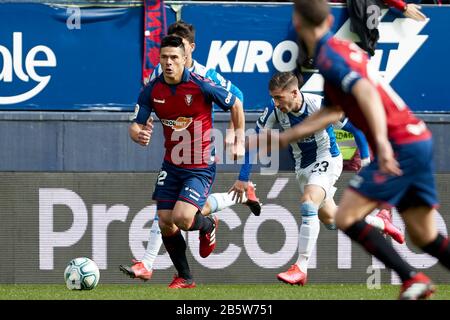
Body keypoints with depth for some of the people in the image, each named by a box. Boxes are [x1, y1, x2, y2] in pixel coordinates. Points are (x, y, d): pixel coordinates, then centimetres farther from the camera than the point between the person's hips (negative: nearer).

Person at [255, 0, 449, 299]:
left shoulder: (329, 56, -10)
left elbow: (366, 92, -27)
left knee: (347, 218, -7)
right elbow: (333, 111, 29)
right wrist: (286, 136, 33)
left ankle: (413, 279, -10)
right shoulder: (344, 48, 19)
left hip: (400, 146, -9)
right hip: (419, 141, 9)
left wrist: (382, 140, -39)